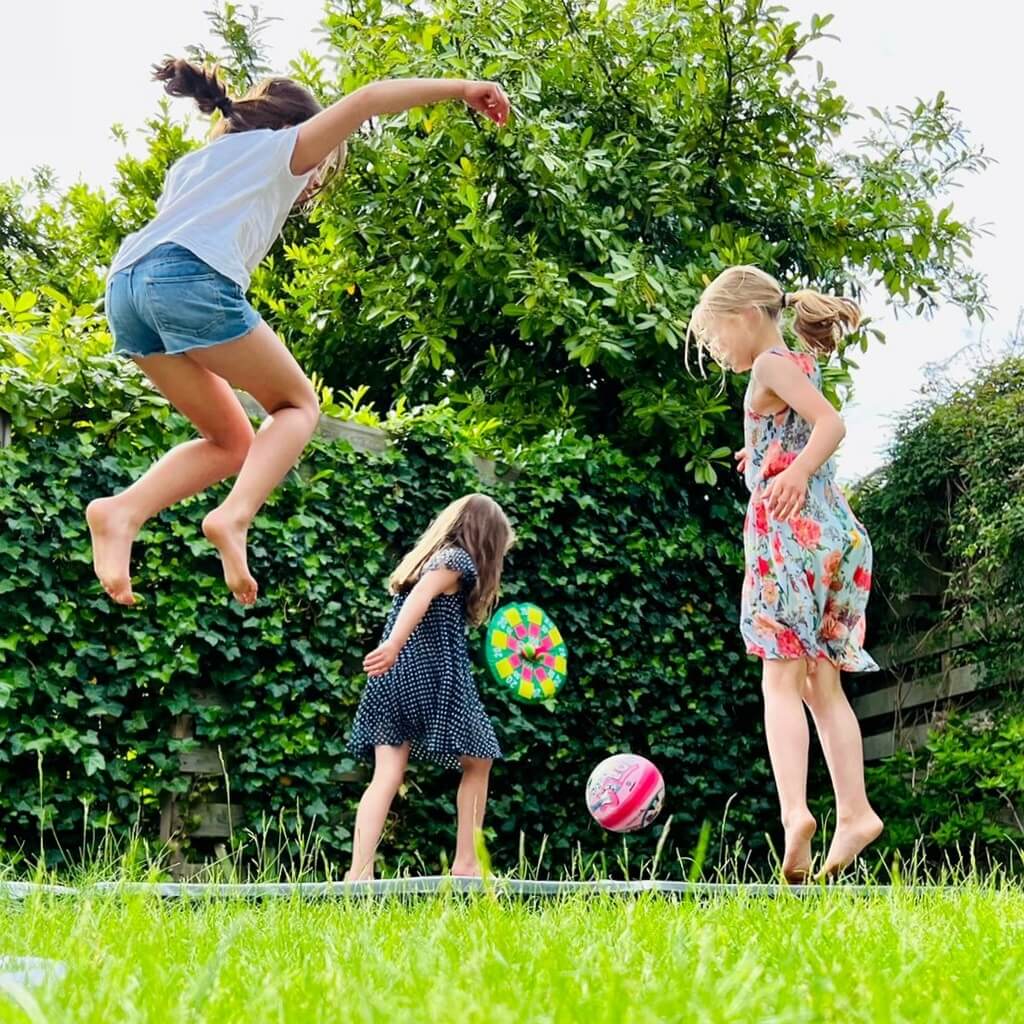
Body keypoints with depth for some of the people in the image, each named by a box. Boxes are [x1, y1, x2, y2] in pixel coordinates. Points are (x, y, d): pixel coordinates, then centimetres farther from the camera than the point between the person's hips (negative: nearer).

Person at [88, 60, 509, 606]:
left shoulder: (191, 163, 39)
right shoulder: (281, 146, 21)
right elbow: (366, 99, 12)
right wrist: (460, 87, 15)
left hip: (125, 283, 7)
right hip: (191, 277, -7)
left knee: (232, 442, 14)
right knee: (297, 404, 10)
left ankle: (122, 511, -9)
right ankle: (234, 516, -16)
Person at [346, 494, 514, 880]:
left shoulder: (423, 557, 22)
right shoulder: (457, 559, -3)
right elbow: (421, 596, -19)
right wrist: (394, 644, -33)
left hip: (393, 676, 7)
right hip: (433, 677, -7)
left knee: (387, 774, -3)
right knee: (477, 763, 12)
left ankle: (359, 872, -16)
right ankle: (466, 864, 12)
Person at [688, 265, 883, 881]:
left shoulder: (773, 364, -4)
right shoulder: (802, 365, 21)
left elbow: (832, 422, -19)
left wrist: (795, 473, -30)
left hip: (792, 529, -9)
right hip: (838, 530, 9)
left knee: (782, 678, -12)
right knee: (822, 683, 9)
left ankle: (795, 811, -24)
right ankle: (854, 811, 6)